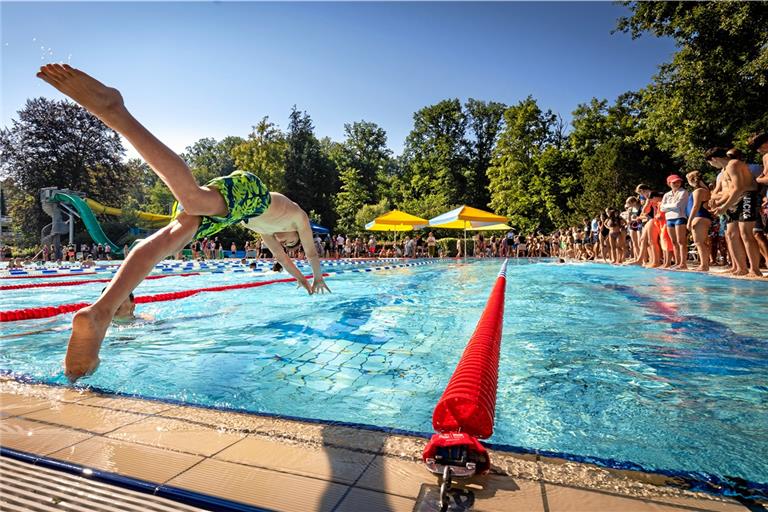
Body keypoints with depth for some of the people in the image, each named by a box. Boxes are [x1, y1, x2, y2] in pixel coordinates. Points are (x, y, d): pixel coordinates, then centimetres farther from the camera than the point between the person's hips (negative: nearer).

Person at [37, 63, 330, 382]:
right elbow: (312, 253, 45)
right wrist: (318, 278, 64)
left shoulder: (266, 226, 49)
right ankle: (114, 110, -50)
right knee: (193, 198, -35)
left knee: (170, 238, -20)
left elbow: (279, 255, 61)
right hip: (244, 188, -5)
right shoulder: (298, 216, 36)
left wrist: (302, 282, 74)